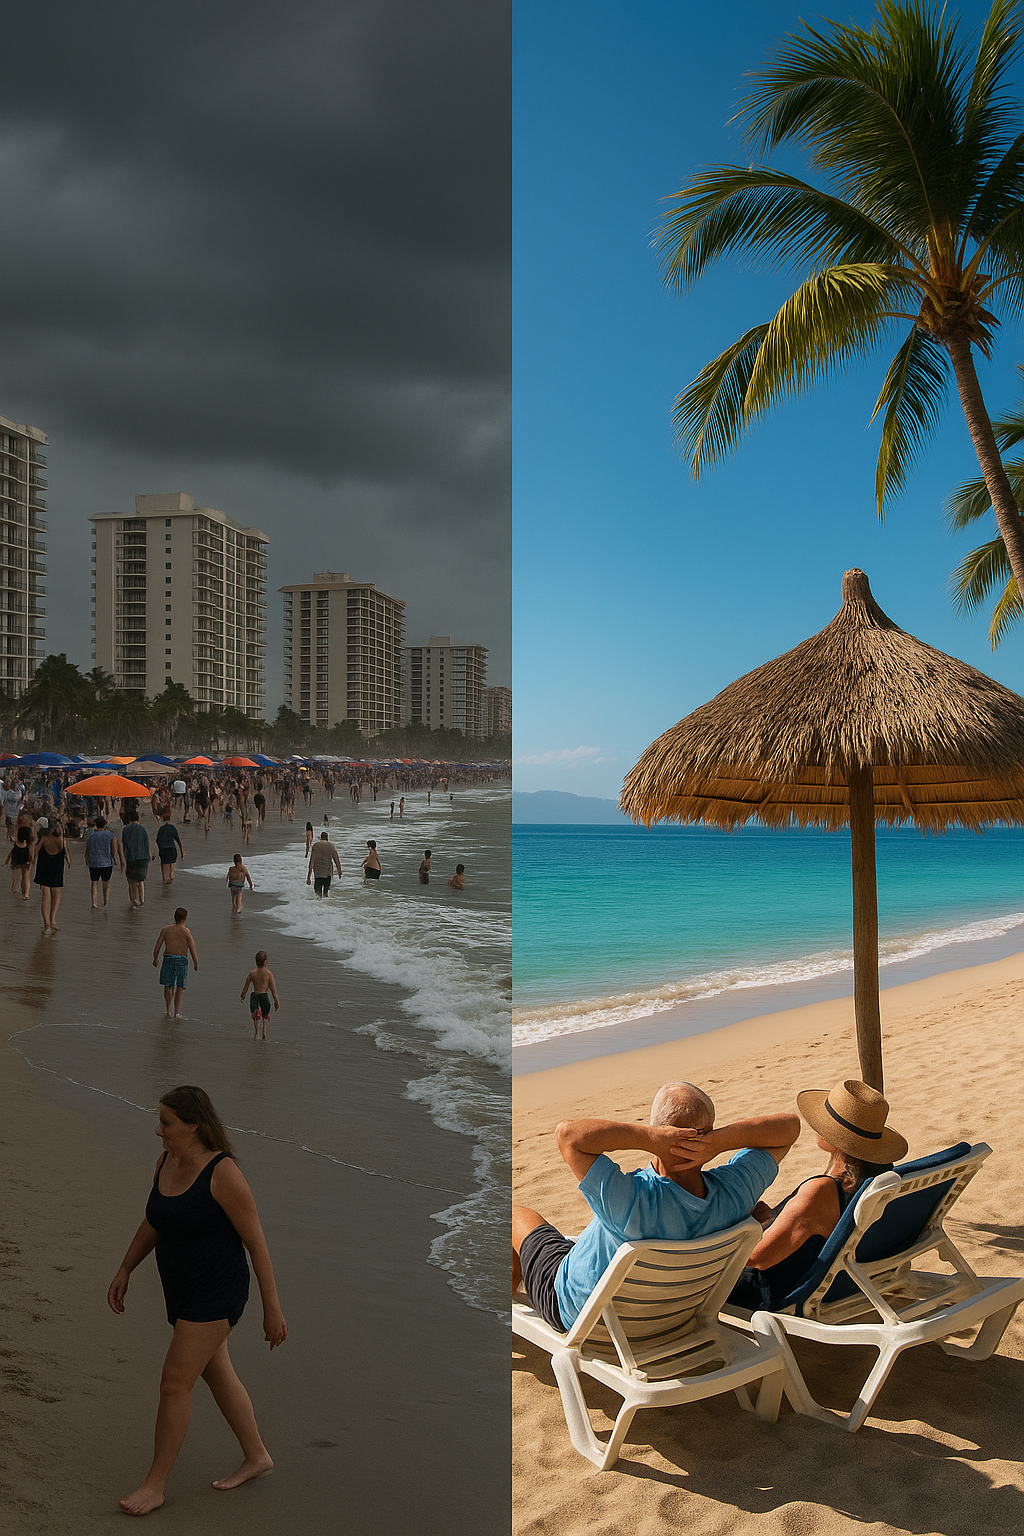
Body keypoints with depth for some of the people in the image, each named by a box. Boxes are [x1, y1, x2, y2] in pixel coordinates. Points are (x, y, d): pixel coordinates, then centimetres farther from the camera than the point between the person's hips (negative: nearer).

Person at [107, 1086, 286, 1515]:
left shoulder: (223, 1174, -25)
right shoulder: (167, 1161, -1)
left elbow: (257, 1243, -19)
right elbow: (152, 1224, 15)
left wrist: (272, 1308, -14)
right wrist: (124, 1271, 11)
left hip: (216, 1293, -9)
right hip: (183, 1288, 9)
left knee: (174, 1385, -3)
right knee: (218, 1375, 20)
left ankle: (154, 1485, 15)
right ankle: (256, 1457, 37)